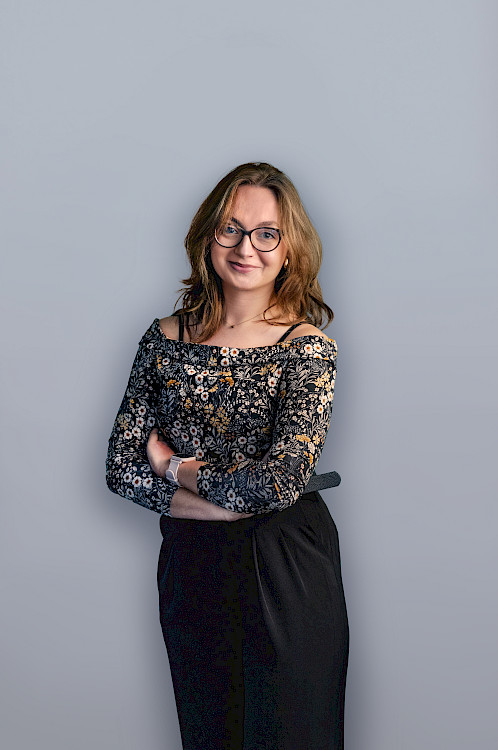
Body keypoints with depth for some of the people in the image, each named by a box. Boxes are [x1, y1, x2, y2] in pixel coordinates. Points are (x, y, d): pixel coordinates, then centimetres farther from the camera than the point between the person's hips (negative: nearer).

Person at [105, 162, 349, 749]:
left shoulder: (308, 348, -11)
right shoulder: (165, 338, 0)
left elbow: (281, 479, -22)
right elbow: (119, 465, -2)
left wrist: (175, 466, -10)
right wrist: (214, 501, -14)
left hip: (284, 573, -3)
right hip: (187, 568, 4)